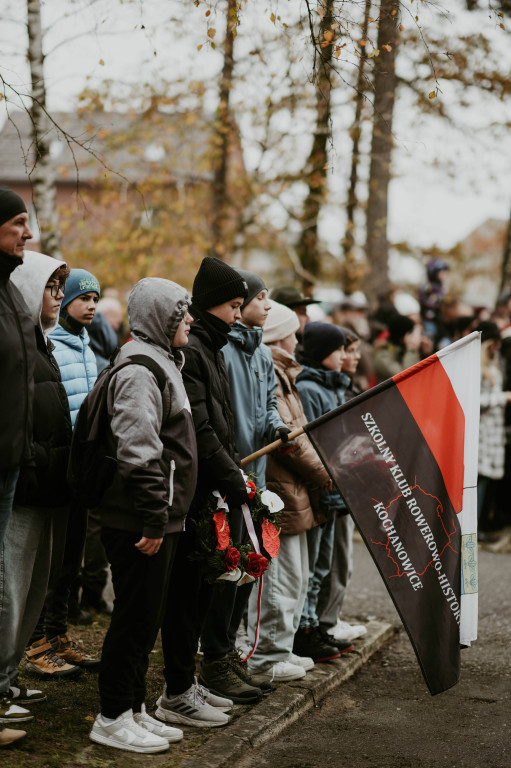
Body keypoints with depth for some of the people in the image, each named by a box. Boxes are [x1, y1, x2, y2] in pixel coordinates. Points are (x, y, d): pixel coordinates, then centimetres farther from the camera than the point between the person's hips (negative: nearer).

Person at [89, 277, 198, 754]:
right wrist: (153, 518, -22)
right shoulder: (140, 371, -15)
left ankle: (134, 710, 25)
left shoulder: (161, 363, 19)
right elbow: (138, 452, -23)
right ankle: (112, 719, 7)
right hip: (140, 522, -10)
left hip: (160, 519, 10)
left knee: (147, 616, 15)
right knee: (135, 617, -3)